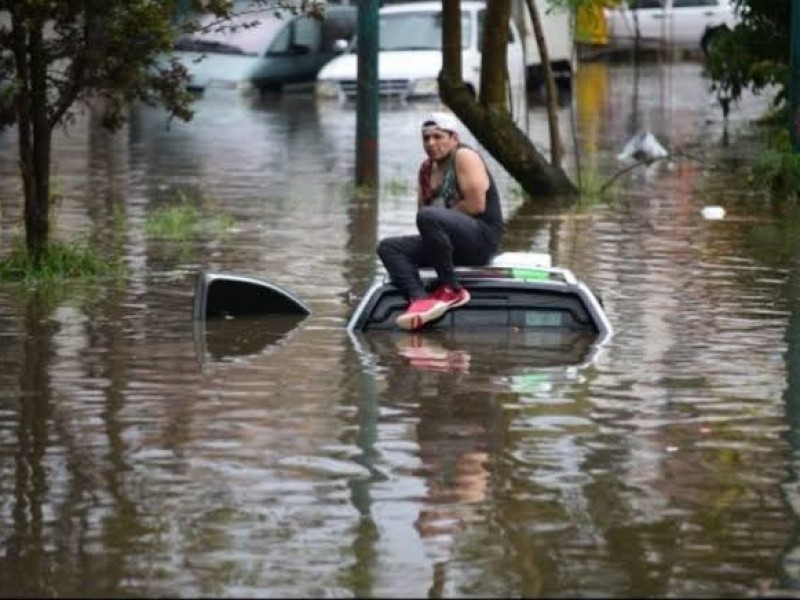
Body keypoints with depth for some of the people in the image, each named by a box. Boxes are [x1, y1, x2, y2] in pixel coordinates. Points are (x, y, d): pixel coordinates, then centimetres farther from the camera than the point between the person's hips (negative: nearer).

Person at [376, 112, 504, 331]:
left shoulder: (465, 157, -6)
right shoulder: (426, 169, 17)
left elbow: (476, 204, -16)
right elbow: (422, 207, 18)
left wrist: (443, 215, -6)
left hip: (482, 237, -9)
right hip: (459, 244, 9)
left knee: (429, 217, -34)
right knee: (388, 247, -6)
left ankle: (451, 289, -24)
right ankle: (420, 298, -32)